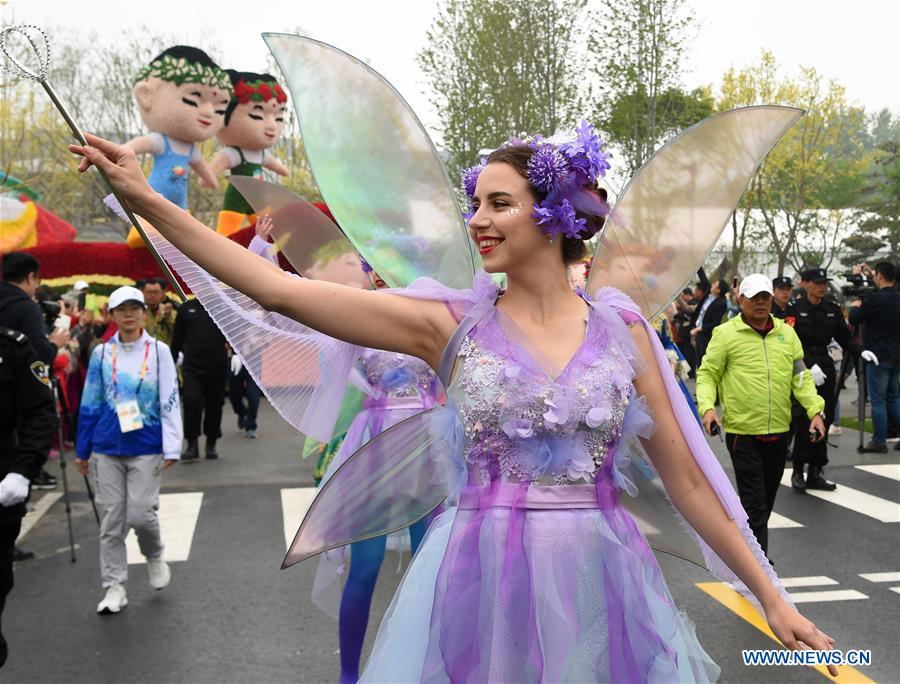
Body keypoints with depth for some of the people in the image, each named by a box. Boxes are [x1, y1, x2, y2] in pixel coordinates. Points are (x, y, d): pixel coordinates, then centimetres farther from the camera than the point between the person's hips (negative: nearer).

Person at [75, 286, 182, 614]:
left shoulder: (159, 351, -1)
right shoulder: (102, 353, 4)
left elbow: (170, 401, -3)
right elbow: (90, 404, 8)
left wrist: (171, 447, -9)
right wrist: (82, 449, 9)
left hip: (146, 448, -2)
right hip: (106, 449, 2)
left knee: (140, 513, -5)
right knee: (110, 519, 5)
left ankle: (155, 556, 27)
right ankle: (114, 587, 17)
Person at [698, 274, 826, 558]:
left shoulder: (786, 333, 10)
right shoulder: (725, 334, -3)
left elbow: (800, 376, 13)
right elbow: (707, 375, -1)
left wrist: (815, 410, 2)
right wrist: (707, 407, -17)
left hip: (779, 431, 5)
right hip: (742, 431, -5)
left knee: (767, 499, 15)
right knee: (755, 503, -5)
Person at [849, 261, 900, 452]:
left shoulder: (875, 299, -16)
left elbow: (854, 319, -10)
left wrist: (855, 306, 9)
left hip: (879, 356, -7)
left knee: (878, 399, -1)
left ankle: (879, 441, 3)